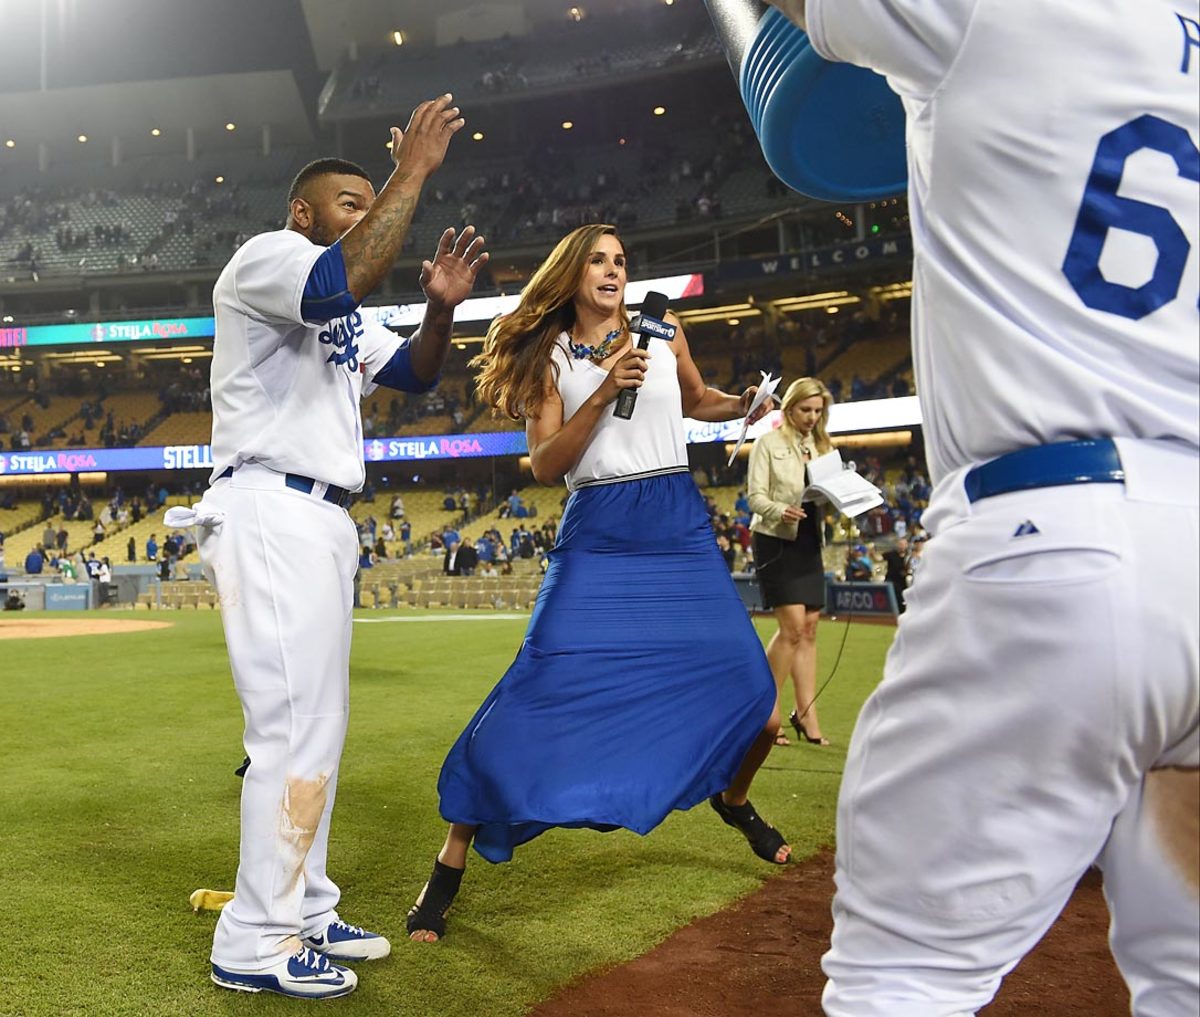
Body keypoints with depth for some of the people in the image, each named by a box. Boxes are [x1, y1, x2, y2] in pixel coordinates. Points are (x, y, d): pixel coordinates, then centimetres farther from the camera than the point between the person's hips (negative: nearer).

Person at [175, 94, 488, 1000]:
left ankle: (302, 915, 22)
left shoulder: (341, 314, 24)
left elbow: (415, 374, 22)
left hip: (322, 522, 10)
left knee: (316, 726, 12)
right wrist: (412, 169, -18)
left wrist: (441, 308, 4)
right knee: (295, 728, -11)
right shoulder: (265, 256, -5)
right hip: (272, 512, -10)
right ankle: (254, 943, 0)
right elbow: (347, 276, -27)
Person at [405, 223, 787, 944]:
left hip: (680, 531, 3)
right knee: (531, 707, -13)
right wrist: (604, 393, -14)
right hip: (596, 539, -3)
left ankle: (733, 799, 37)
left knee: (762, 715, 2)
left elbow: (696, 402, 28)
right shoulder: (548, 357, 4)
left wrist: (745, 406, 7)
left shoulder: (660, 330, 11)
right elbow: (545, 465, -5)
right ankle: (449, 869, 4)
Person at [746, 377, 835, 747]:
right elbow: (755, 496, -8)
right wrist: (781, 511, -27)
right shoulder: (768, 443, -2)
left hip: (809, 542, 6)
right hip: (775, 540, -6)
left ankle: (806, 714, 10)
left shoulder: (821, 447, 14)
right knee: (793, 625, -12)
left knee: (809, 628, 4)